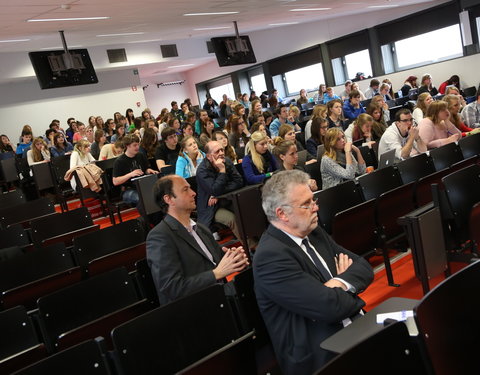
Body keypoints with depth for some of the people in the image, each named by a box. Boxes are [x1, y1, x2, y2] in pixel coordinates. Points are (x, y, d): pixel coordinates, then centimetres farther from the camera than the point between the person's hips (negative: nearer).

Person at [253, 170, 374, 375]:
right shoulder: (270, 255, -19)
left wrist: (340, 283, -13)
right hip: (322, 355, -8)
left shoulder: (314, 233, 7)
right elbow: (330, 306, -22)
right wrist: (349, 289, -2)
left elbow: (364, 268, 7)